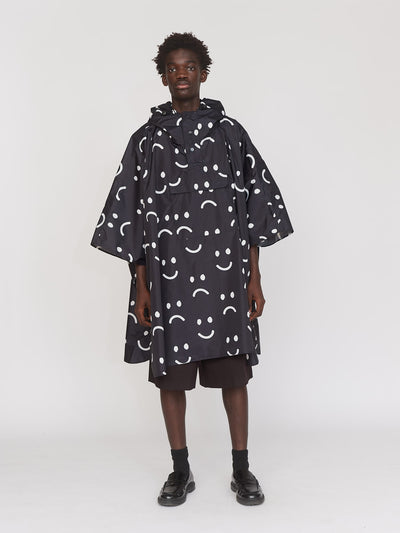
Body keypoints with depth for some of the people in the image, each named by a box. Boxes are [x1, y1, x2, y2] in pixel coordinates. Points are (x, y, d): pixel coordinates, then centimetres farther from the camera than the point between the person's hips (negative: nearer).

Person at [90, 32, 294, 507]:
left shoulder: (229, 132, 6)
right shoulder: (146, 139, 6)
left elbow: (255, 205, 5)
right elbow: (131, 212, 5)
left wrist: (254, 276, 0)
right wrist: (140, 285, -1)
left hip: (224, 271, 0)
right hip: (167, 274, 1)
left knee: (232, 370, 4)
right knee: (170, 372, 6)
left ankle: (241, 469, 19)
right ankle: (181, 471, 22)